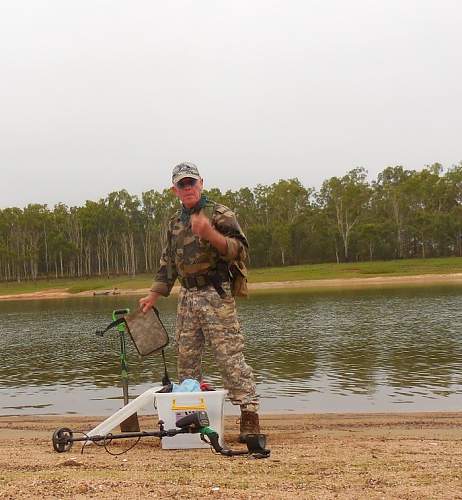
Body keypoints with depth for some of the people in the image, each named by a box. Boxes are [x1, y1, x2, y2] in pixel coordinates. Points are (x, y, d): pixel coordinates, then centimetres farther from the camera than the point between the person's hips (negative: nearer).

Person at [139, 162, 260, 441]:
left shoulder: (220, 214, -1)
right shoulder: (175, 223, 18)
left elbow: (241, 251, -10)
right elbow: (167, 263, 23)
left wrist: (209, 234, -23)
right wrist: (153, 297, 18)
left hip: (216, 296, -6)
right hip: (187, 298, 7)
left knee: (230, 358, -9)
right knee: (187, 360, 9)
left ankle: (250, 416, -5)